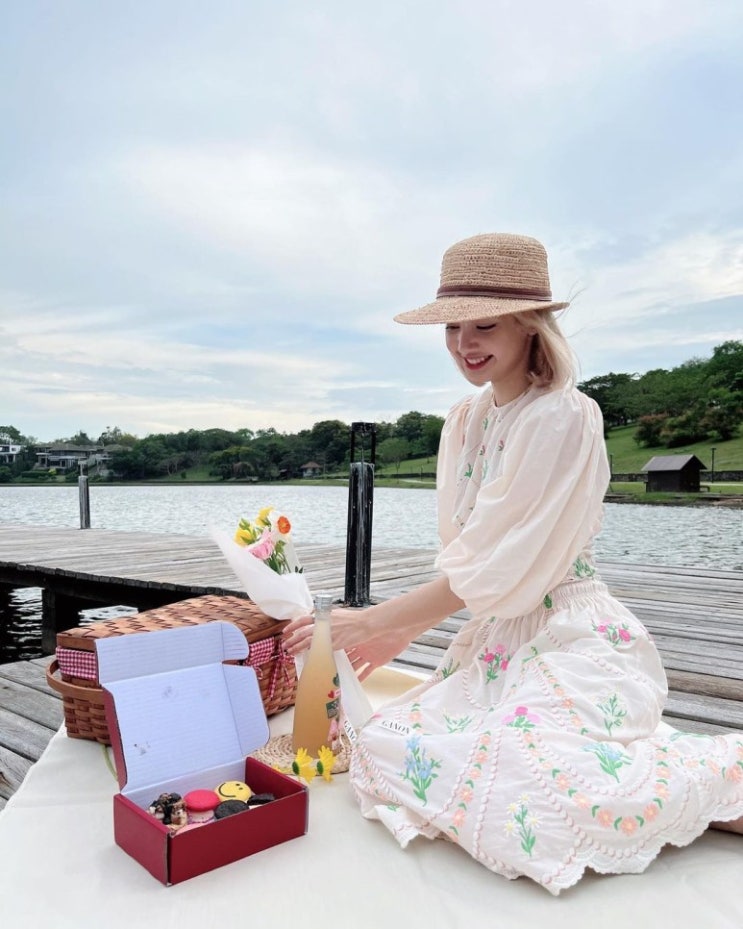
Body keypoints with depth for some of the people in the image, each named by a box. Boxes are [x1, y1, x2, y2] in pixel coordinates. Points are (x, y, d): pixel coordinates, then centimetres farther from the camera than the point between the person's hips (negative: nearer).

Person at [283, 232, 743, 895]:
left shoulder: (564, 418, -17)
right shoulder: (465, 421, 8)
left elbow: (496, 569, -18)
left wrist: (373, 622, -12)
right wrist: (402, 632, 8)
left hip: (570, 635, -8)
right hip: (498, 639, 8)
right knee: (386, 744, -4)